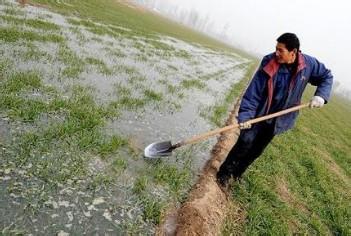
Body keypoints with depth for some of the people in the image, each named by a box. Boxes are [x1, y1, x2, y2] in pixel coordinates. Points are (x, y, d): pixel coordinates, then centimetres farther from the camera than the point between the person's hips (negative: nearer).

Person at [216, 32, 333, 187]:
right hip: (259, 114, -3)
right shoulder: (268, 64, -18)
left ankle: (236, 174, 29)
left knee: (257, 150, 11)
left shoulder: (308, 64, -9)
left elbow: (327, 76, 8)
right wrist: (245, 114, -28)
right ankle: (224, 173, 10)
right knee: (245, 144, -9)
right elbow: (253, 91, -20)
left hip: (279, 119, 3)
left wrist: (321, 95, -10)